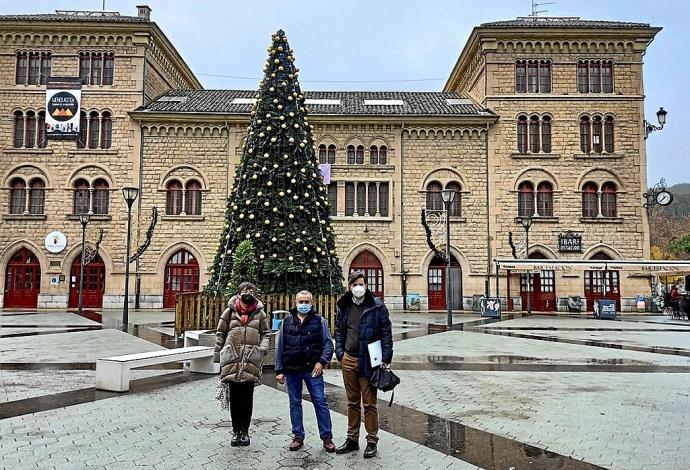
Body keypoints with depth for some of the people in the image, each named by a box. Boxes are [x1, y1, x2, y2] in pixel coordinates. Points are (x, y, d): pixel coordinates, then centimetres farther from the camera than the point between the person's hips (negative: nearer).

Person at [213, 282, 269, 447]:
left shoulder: (260, 313, 8)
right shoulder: (229, 311, 5)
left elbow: (265, 333, 13)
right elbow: (220, 334, 7)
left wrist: (263, 348, -5)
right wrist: (218, 356, 4)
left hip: (251, 362, 0)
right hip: (232, 359, 0)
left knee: (247, 399, 5)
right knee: (234, 398, 6)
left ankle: (244, 431, 16)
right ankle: (236, 431, 17)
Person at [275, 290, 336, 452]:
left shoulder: (319, 321, 2)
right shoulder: (287, 322, 8)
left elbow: (328, 343, 1)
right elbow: (279, 347, 10)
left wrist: (322, 362, -12)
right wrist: (279, 370, 5)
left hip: (312, 369, -2)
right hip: (292, 370, 3)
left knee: (320, 402, -3)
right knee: (294, 403, 9)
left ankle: (327, 437, 7)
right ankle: (298, 436, 21)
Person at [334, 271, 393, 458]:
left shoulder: (377, 306, -7)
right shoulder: (344, 306, 8)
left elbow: (386, 332, -6)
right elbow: (339, 331, 16)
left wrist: (385, 358, -10)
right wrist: (340, 353, 7)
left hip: (368, 361, -4)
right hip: (348, 360, 5)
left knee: (369, 403, 3)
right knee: (352, 402, 14)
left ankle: (372, 441, 15)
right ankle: (352, 439, 25)